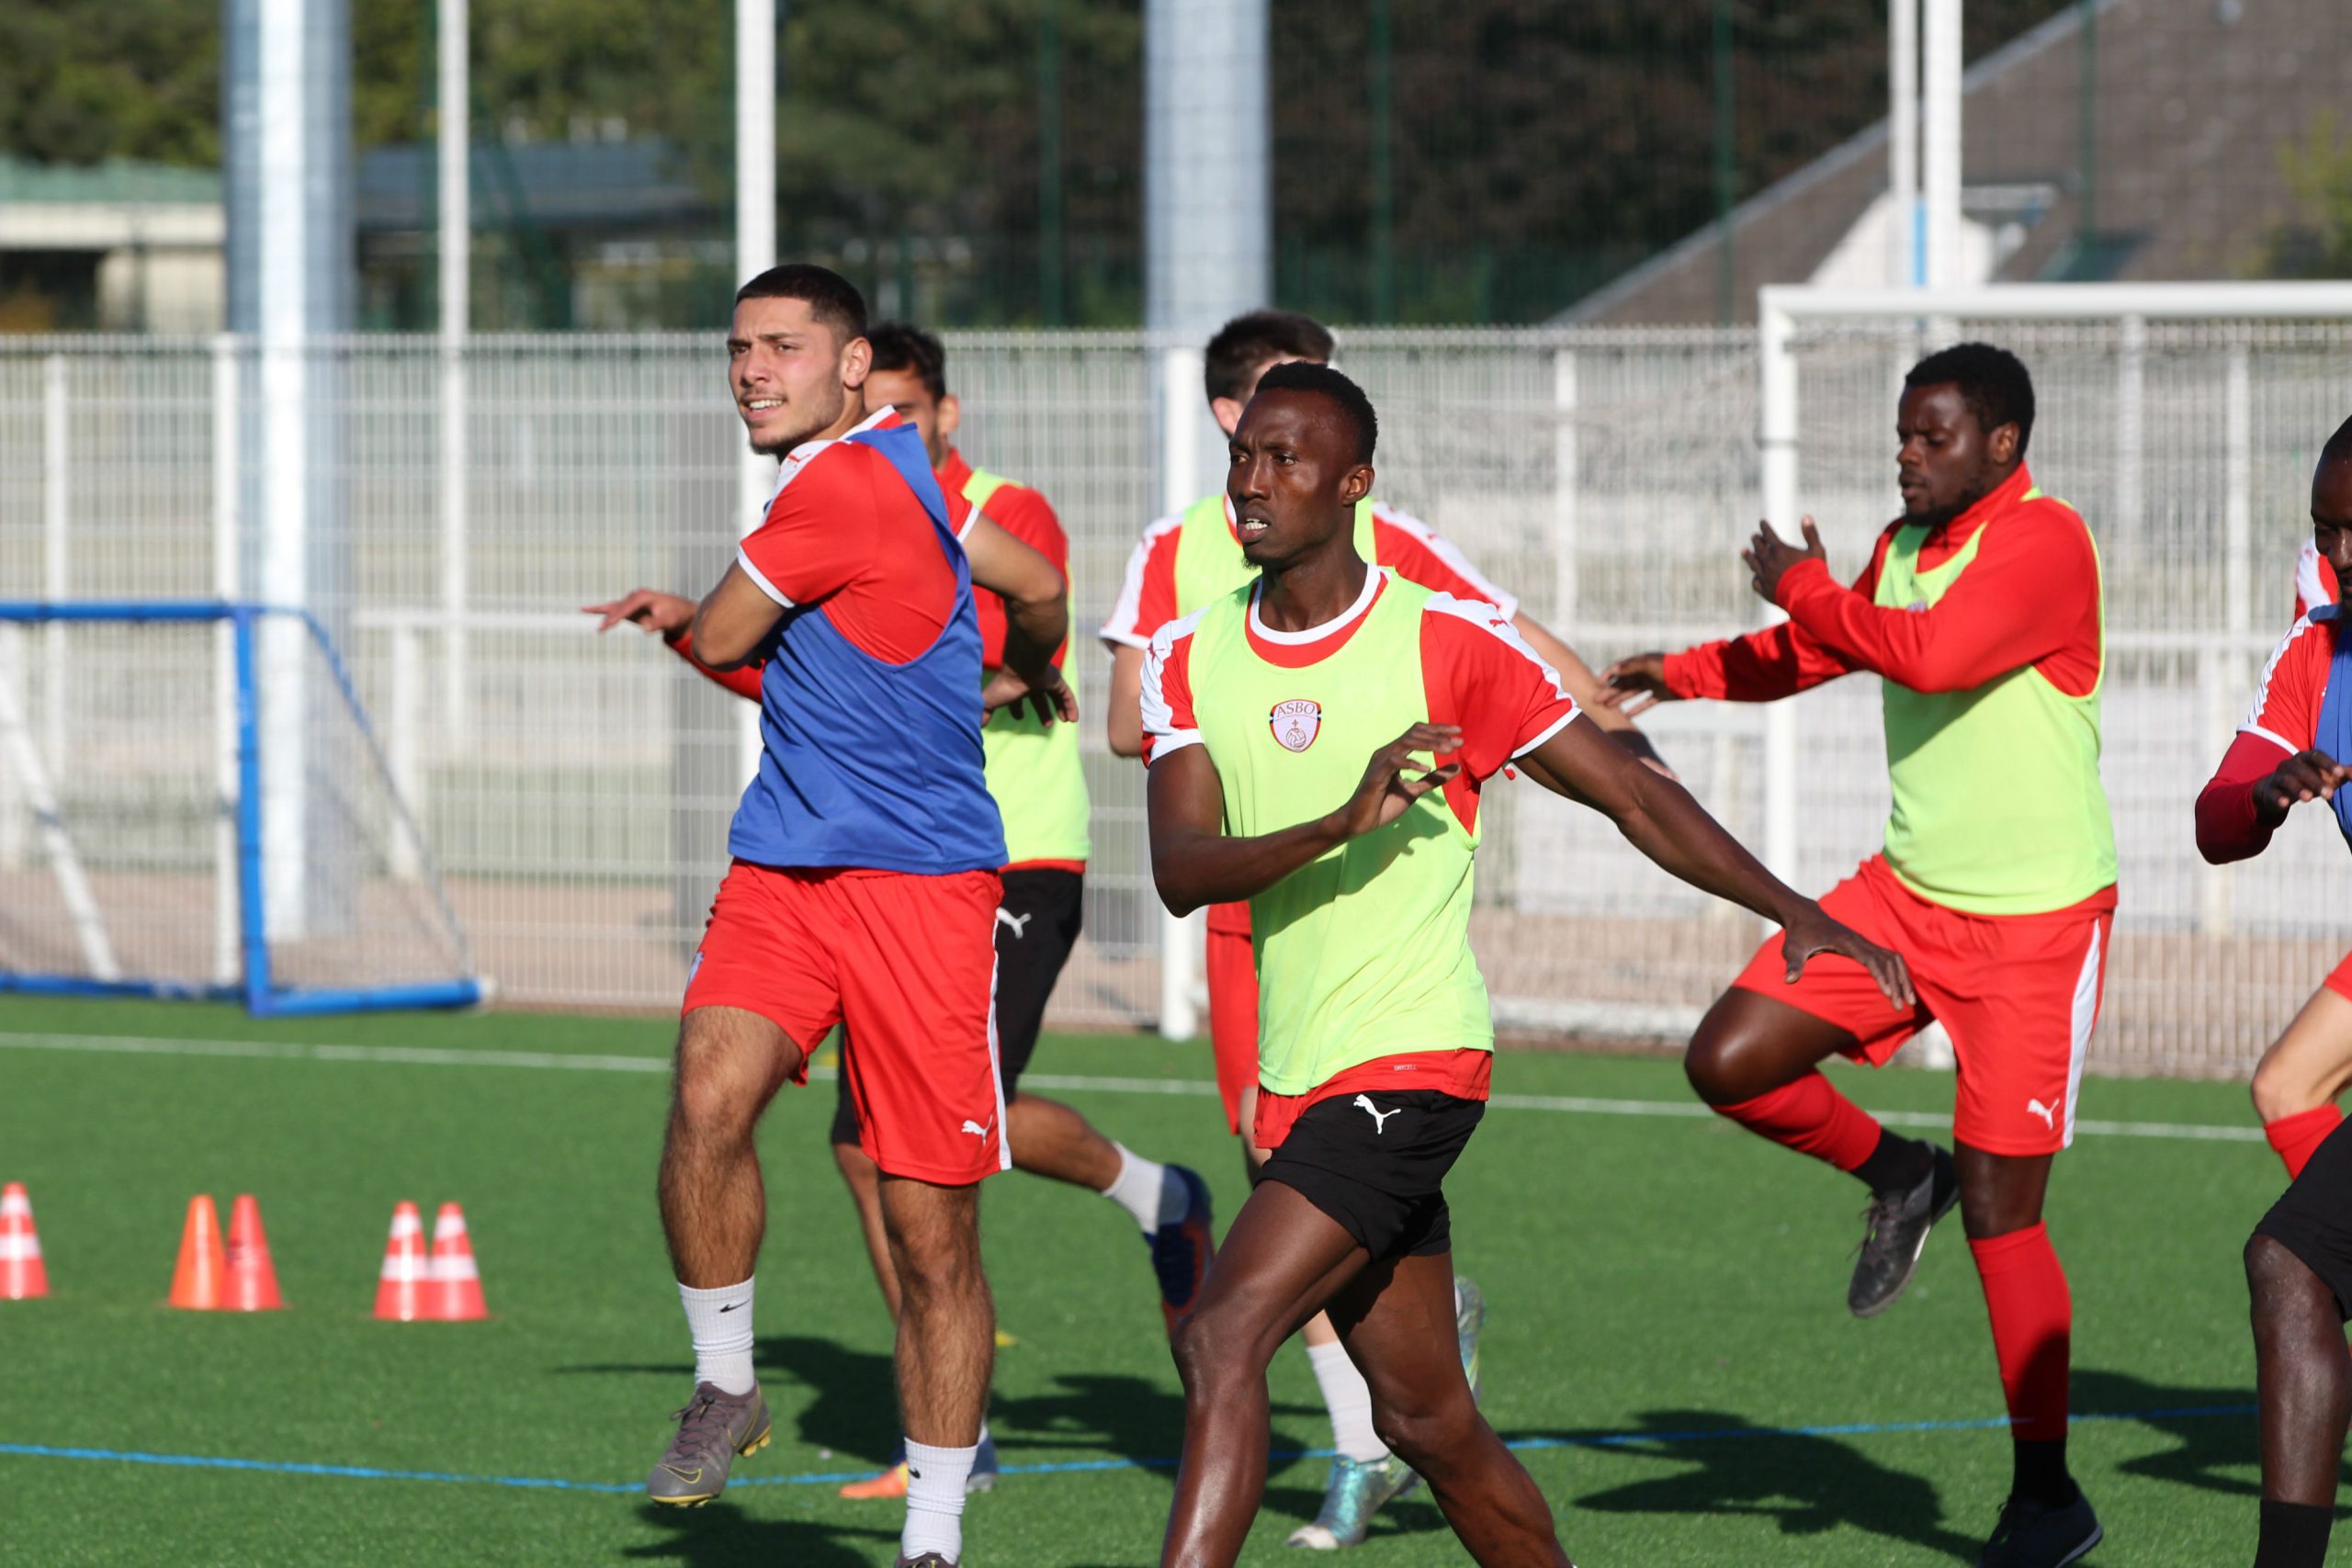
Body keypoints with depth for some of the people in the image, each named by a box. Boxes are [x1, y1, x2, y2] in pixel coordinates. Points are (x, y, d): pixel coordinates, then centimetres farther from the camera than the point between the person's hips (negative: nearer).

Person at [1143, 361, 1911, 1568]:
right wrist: (1338, 824, -25)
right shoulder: (1192, 660, 7)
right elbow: (1179, 868, -8)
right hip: (1297, 1078, 6)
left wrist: (1797, 915, -2)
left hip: (1411, 1064, -6)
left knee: (1222, 1337, -20)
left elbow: (1630, 796, 1)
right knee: (1425, 1417, 12)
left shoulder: (1445, 642, -7)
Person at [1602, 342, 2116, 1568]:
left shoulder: (2045, 545, -17)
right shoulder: (1902, 548, 9)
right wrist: (1681, 676, 10)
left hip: (2036, 917, -7)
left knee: (1999, 1212, -4)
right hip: (1908, 892, 7)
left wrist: (1806, 589, -18)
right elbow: (1808, 655, 25)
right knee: (1727, 1062, -8)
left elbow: (1932, 654, -32)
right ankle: (1893, 1176, 20)